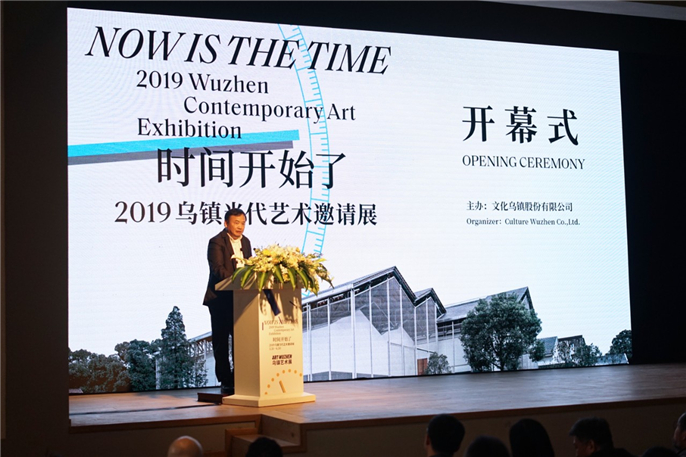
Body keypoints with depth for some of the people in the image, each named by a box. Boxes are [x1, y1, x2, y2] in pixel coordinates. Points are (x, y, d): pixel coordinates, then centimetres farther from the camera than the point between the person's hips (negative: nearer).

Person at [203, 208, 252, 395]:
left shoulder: (245, 241, 13)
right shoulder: (216, 242, -9)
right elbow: (218, 269, -20)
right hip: (221, 298, -6)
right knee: (221, 340, 1)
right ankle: (225, 382, 7)